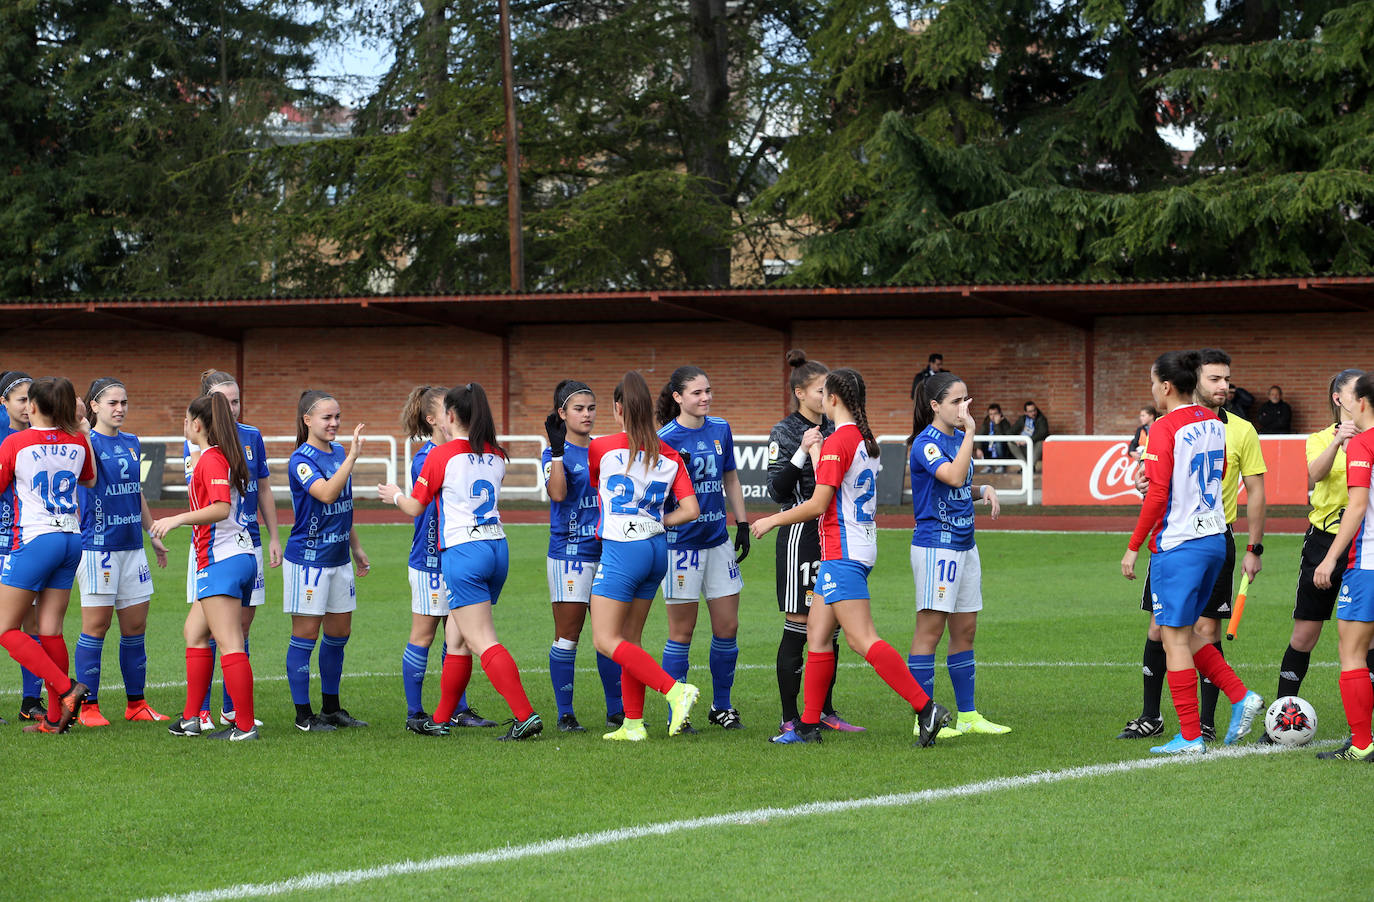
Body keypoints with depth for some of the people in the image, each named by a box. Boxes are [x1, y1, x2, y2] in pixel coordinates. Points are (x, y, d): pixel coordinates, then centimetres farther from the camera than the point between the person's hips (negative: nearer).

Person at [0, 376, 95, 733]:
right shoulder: (77, 442, 6)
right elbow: (90, 480, 25)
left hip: (34, 540, -6)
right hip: (71, 539, 6)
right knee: (50, 630, 8)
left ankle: (66, 688, -13)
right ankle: (55, 718, 7)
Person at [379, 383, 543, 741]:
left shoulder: (441, 456, -7)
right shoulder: (496, 456, 11)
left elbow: (415, 507, 2)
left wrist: (394, 495, 24)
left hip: (463, 550, -7)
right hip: (498, 547, 7)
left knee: (483, 642, -10)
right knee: (455, 636, 17)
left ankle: (525, 715, -22)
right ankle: (441, 719, 23)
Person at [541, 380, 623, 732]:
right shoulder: (555, 454, -3)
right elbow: (558, 493, -22)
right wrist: (557, 450, -27)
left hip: (606, 551, 5)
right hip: (569, 553, -5)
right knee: (567, 635, -2)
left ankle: (617, 711, 12)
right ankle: (565, 713, 3)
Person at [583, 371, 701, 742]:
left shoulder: (601, 448, -4)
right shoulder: (669, 455, 6)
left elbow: (589, 484, 15)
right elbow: (690, 509, 0)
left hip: (621, 551, -6)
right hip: (656, 550, 6)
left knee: (606, 640, -4)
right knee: (629, 639, 14)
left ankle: (675, 690, -18)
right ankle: (633, 724, 12)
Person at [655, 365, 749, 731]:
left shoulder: (720, 430, 6)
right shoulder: (666, 439, -11)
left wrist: (743, 525, 14)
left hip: (718, 540, 5)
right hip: (681, 541, -5)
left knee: (727, 628, 7)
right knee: (682, 631, 0)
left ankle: (722, 706, 22)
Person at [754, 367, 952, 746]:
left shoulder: (837, 442, -15)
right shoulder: (865, 439, 12)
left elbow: (817, 505, -16)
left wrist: (772, 520, -3)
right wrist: (814, 451, 22)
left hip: (842, 553, -10)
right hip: (860, 547, 10)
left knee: (863, 640, -13)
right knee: (816, 633, 13)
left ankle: (926, 708, -20)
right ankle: (809, 725, 15)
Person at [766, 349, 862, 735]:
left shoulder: (833, 430, 13)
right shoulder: (784, 433, -6)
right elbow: (777, 491, -13)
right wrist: (802, 451, -21)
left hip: (834, 534, 7)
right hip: (801, 534, -7)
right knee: (798, 625, -5)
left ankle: (825, 711, 17)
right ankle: (790, 718, -1)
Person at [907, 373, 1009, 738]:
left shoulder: (958, 437, 13)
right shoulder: (926, 443, -13)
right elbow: (953, 477, -29)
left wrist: (983, 490, 5)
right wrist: (970, 432, -26)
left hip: (964, 543, 9)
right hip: (935, 543, -9)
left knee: (965, 630, 11)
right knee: (930, 629, -6)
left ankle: (968, 715, 18)